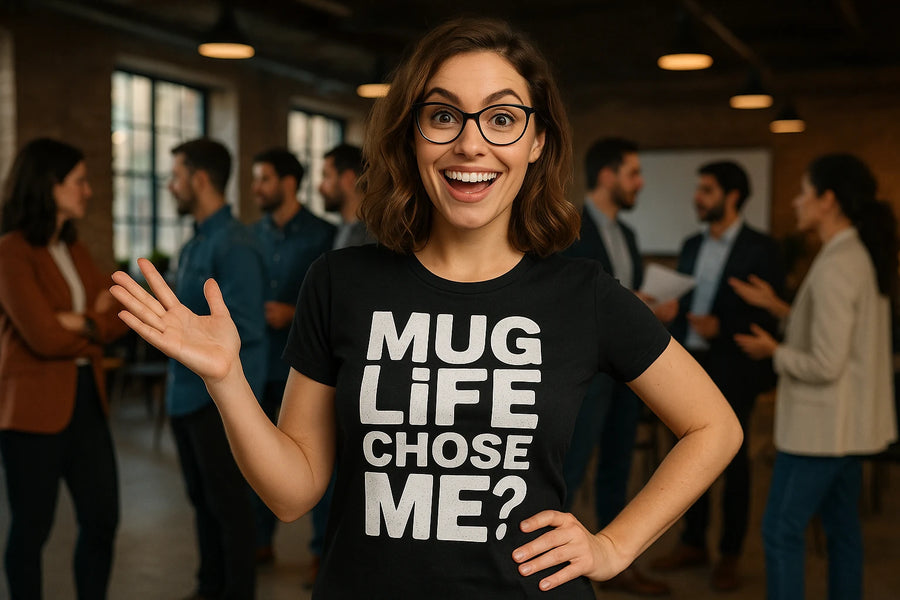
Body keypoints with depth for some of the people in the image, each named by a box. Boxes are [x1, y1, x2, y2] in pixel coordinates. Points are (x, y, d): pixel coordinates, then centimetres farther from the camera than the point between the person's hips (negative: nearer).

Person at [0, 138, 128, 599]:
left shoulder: (74, 250, 12)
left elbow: (122, 315, 3)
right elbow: (45, 337, -19)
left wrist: (82, 323, -15)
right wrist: (98, 321, -4)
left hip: (86, 400, 8)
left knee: (102, 518, 11)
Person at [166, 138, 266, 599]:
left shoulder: (234, 245, -15)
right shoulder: (195, 243, 12)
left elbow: (242, 328, -21)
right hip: (186, 393, 9)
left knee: (228, 501, 3)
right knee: (202, 497, 17)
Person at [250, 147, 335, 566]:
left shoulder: (322, 235, -5)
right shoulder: (255, 234, 9)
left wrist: (294, 313, -18)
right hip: (257, 362, 5)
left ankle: (325, 548, 16)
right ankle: (260, 541, 26)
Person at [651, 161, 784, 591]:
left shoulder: (760, 249, -7)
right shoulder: (692, 246, 11)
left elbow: (769, 314, -10)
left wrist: (721, 327, -22)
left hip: (732, 368, -5)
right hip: (690, 364, 6)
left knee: (733, 459, 5)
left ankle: (730, 554, 16)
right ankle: (693, 543, 25)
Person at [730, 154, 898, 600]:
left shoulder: (834, 266, -22)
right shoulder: (863, 255, 7)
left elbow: (825, 365, -24)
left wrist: (774, 351, -8)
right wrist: (777, 307, 16)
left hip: (822, 426, -10)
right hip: (849, 423, 10)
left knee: (781, 530, -1)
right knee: (841, 528, 17)